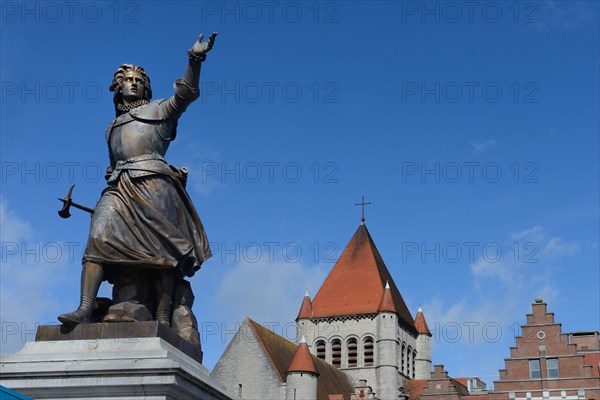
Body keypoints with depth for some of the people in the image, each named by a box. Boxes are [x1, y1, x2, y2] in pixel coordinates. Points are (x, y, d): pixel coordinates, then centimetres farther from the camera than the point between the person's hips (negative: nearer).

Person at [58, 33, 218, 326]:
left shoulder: (158, 110, 18)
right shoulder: (112, 128, 33)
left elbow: (186, 93, 3)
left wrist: (195, 59, -10)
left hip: (152, 182, -4)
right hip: (119, 186, 4)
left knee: (161, 251, -12)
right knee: (98, 238, -17)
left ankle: (163, 320, -18)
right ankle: (85, 310, -27)